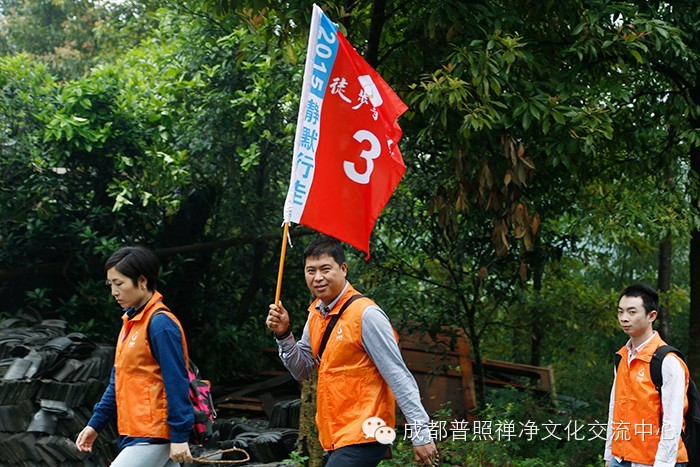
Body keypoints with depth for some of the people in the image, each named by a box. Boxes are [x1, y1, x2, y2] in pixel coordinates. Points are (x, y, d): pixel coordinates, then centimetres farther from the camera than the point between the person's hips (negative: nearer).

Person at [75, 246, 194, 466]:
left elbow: (176, 382, -17)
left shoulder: (160, 323, -14)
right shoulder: (131, 321, 14)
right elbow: (119, 380, 19)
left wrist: (179, 437, -19)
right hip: (133, 435, 9)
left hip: (152, 438, -9)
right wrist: (95, 424, 16)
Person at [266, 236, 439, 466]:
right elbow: (301, 371, 14)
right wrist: (284, 335, -2)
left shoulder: (365, 314, -16)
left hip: (363, 438, -8)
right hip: (336, 438, 8)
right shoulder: (316, 313, 8)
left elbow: (398, 378, -16)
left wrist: (421, 434, -16)